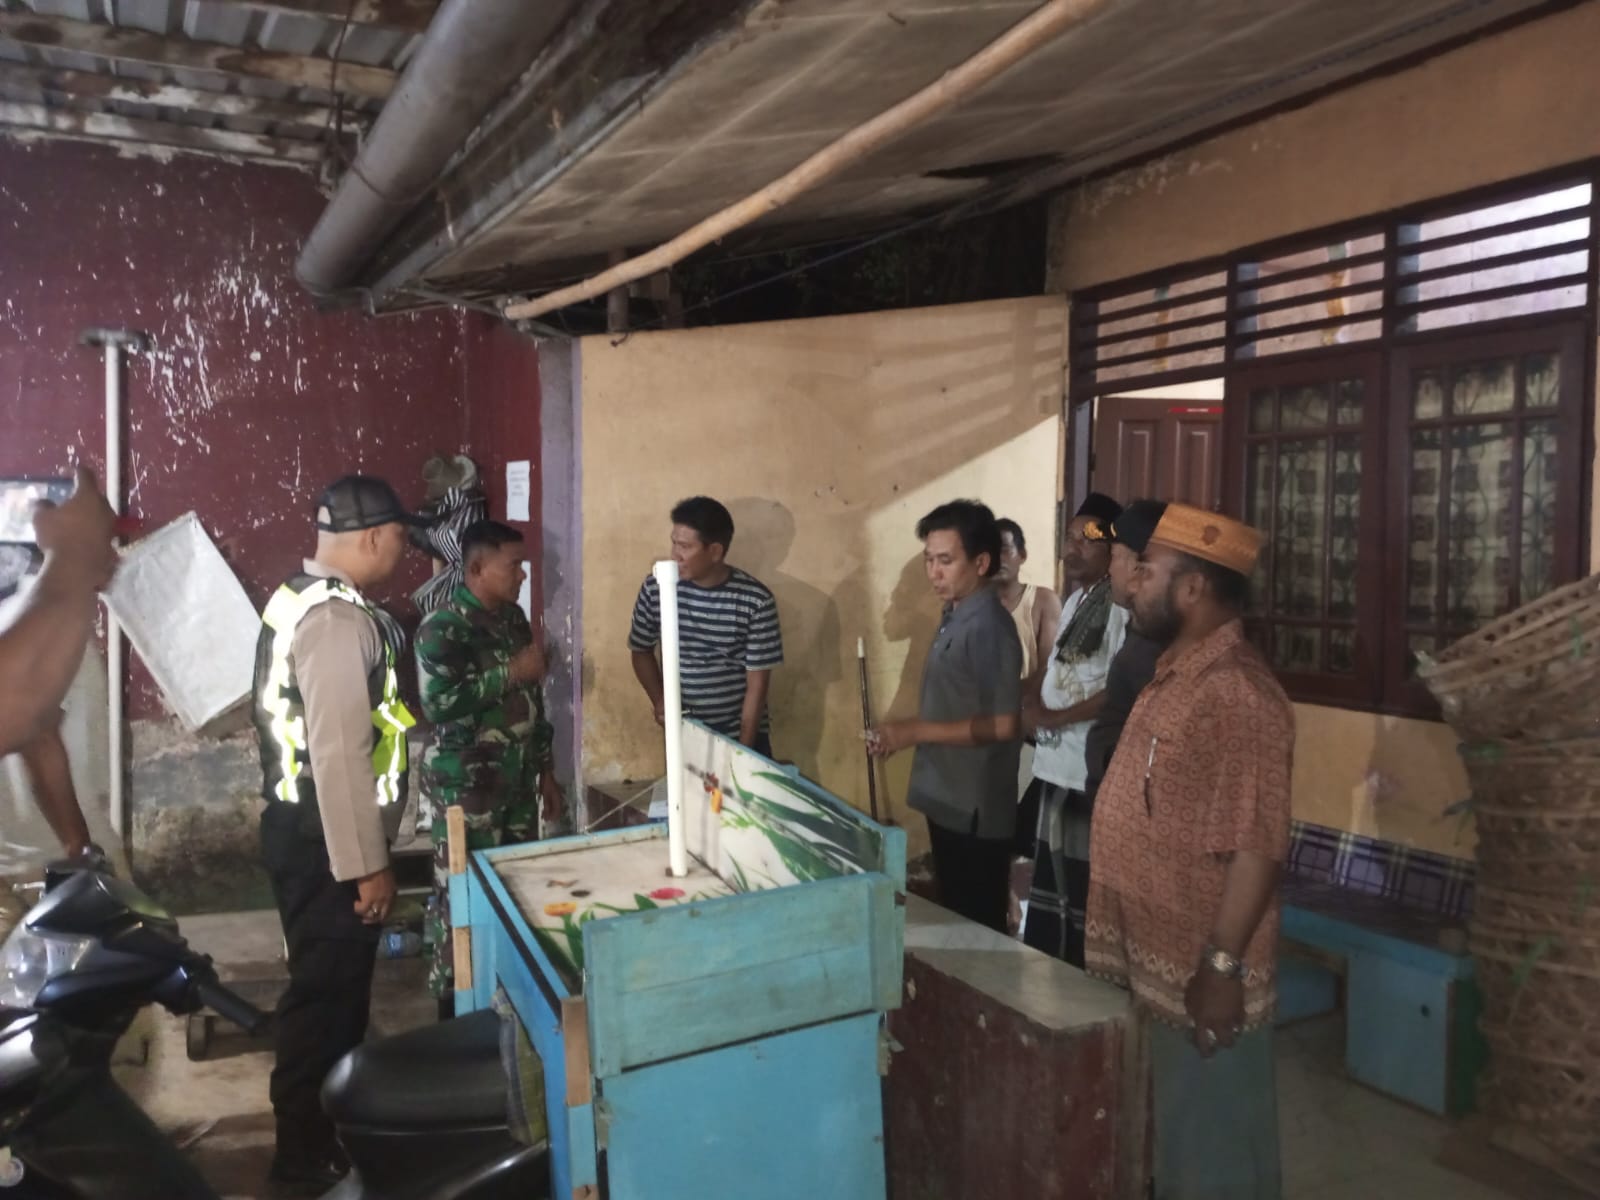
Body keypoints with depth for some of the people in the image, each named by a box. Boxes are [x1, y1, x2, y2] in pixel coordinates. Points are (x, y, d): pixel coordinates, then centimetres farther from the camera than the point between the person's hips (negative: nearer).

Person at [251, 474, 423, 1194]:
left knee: (333, 985, 22)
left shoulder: (298, 598, 9)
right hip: (325, 841, -10)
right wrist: (367, 865, -21)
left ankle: (331, 1122, 39)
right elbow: (339, 752, -26)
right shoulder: (338, 618, -23)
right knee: (326, 993, 4)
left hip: (300, 827, 10)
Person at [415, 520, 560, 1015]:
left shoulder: (513, 617, 9)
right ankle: (454, 1003, 17)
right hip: (465, 788, -7)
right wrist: (511, 673, -23)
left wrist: (546, 771, 15)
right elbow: (439, 704, -28)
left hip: (517, 783, 7)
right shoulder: (442, 628, -15)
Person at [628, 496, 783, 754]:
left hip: (741, 735, -2)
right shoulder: (656, 588, -8)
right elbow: (642, 650, 8)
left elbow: (757, 682, -12)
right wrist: (659, 702, -6)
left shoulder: (756, 600, -15)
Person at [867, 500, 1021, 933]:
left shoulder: (988, 627, -20)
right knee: (954, 918, 20)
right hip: (948, 800, 9)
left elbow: (1002, 725, -24)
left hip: (975, 809, -9)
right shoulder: (955, 617, 9)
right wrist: (904, 733, 5)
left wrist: (915, 731, -21)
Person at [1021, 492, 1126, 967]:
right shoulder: (1075, 600, 14)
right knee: (1051, 877, 18)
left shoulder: (1124, 605, -14)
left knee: (1083, 884, 1)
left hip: (1092, 769, -9)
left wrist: (1052, 718, -15)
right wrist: (1034, 705, 0)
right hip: (1056, 762, 9)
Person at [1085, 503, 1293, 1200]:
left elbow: (1256, 848, -25)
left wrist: (1223, 966, -23)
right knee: (1173, 1130, 24)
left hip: (1200, 969, -9)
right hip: (1156, 957, 9)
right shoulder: (1176, 672, 8)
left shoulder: (1238, 693, -23)